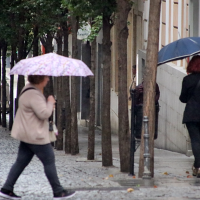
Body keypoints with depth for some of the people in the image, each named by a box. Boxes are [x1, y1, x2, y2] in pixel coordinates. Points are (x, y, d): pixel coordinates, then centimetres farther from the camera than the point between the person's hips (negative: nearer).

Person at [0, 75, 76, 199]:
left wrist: (50, 105, 8)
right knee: (49, 161, -1)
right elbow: (44, 114, -26)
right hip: (36, 136, -10)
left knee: (21, 161, 11)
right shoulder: (33, 95, -22)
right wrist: (50, 102, -9)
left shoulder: (30, 89, 12)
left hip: (27, 134, 11)